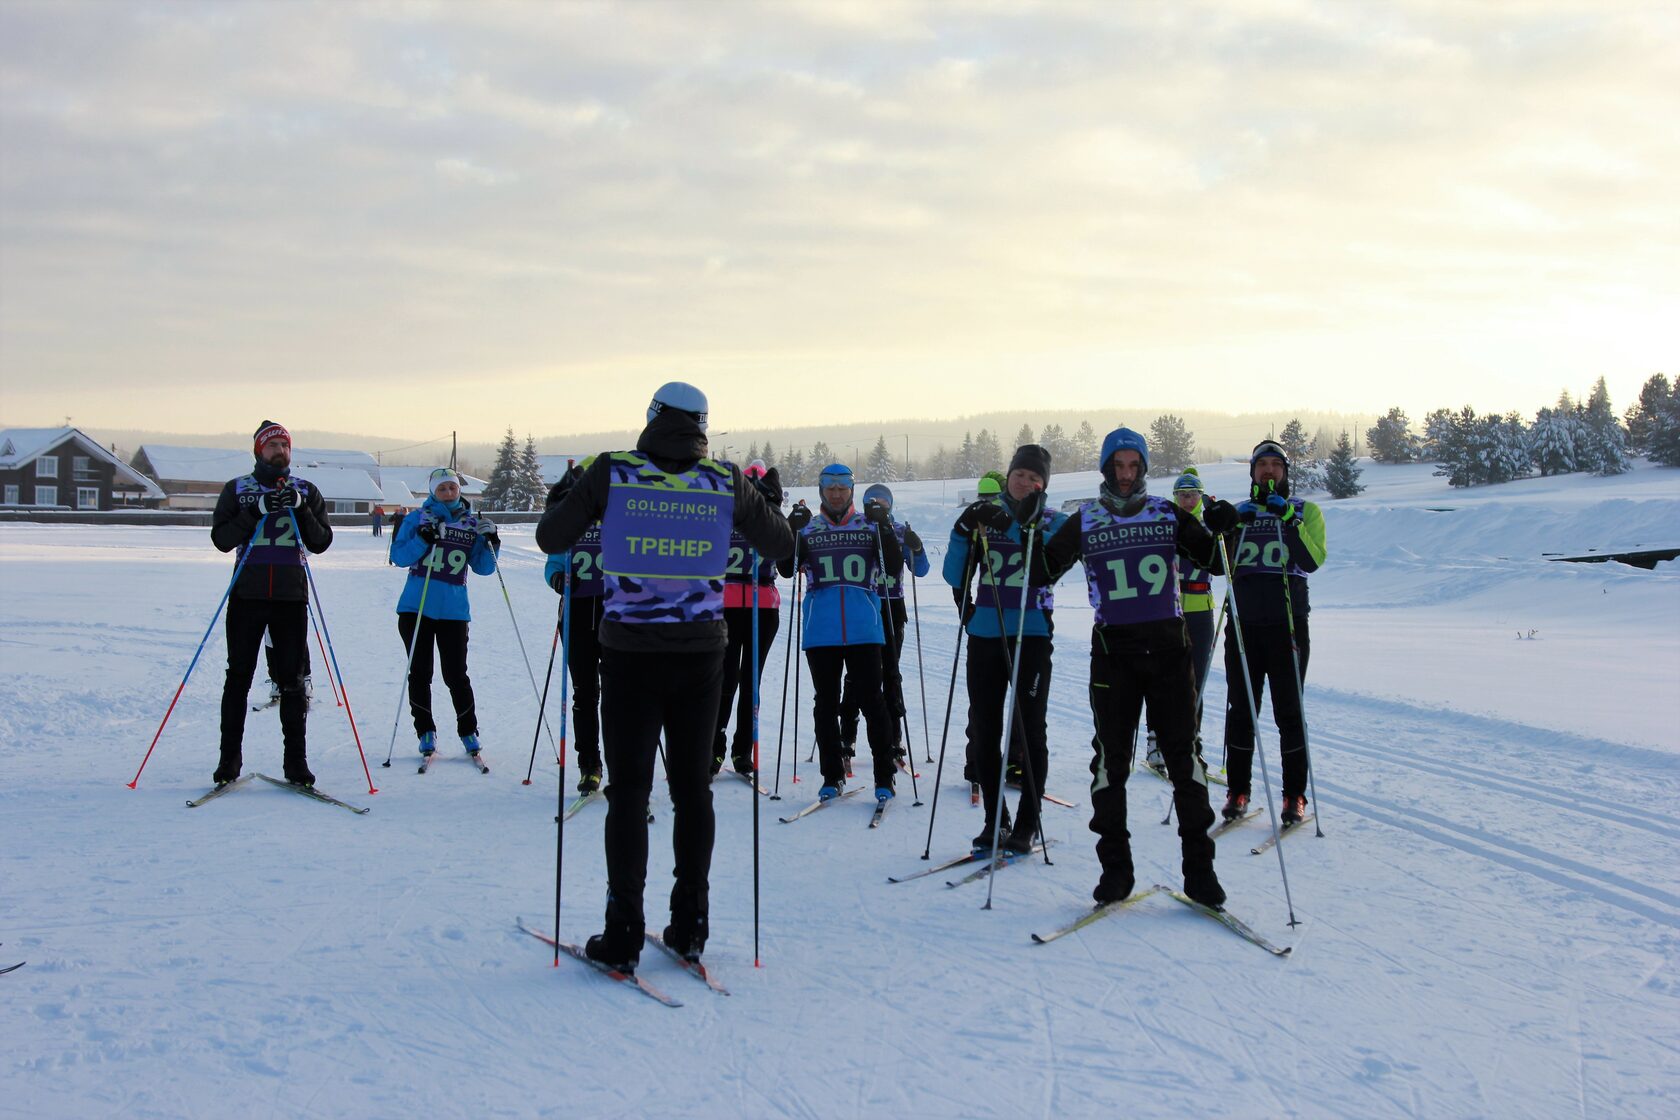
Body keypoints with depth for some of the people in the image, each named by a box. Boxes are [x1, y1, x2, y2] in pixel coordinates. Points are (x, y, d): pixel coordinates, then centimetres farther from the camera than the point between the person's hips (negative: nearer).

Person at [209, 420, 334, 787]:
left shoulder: (305, 491, 10)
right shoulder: (237, 489, 7)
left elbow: (321, 543, 3)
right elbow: (221, 539, -3)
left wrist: (301, 510, -11)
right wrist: (256, 511, -15)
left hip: (291, 596, 0)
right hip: (247, 594, 0)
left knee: (292, 680, 1)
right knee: (239, 677, 3)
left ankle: (296, 760, 5)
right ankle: (230, 758, 11)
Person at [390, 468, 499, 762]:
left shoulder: (472, 524, 8)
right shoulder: (418, 518, 3)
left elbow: (483, 568, 8)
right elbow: (399, 556, -4)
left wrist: (490, 542, -8)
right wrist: (422, 539, -18)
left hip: (454, 609, 0)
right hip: (416, 606, 0)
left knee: (456, 674, -1)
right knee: (419, 672, 4)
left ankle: (468, 731, 13)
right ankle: (426, 732, 16)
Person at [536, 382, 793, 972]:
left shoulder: (611, 473, -5)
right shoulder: (727, 482, -1)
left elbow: (551, 538, 1)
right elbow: (780, 544, 10)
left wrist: (574, 496, 20)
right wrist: (762, 501, 28)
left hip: (629, 652, -1)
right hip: (701, 652, 2)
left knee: (629, 789, 5)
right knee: (693, 786, 12)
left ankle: (623, 934, 5)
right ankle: (689, 927, 16)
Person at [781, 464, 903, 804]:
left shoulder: (870, 524, 7)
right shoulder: (807, 528, 9)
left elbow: (894, 568, -2)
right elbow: (787, 569, -1)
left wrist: (885, 528, -14)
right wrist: (792, 530, -14)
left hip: (863, 629, -1)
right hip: (821, 632, 1)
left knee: (872, 700, -1)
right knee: (825, 703, 7)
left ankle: (884, 777, 6)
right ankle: (832, 777, 16)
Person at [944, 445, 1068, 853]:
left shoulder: (1053, 521, 3)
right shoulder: (985, 515, 8)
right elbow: (955, 578, 2)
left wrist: (1020, 527, -28)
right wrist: (963, 533, -13)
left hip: (1032, 635, -3)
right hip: (985, 635, 3)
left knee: (1029, 730, -2)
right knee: (983, 731, 5)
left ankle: (1026, 825, 6)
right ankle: (994, 820, 16)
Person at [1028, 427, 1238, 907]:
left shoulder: (1168, 515, 7)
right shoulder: (1085, 522, 6)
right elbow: (1041, 573, 6)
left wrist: (1222, 531, -8)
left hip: (1169, 648, 0)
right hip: (1113, 652, 0)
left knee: (1184, 758, 1)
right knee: (1110, 760, 1)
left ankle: (1199, 868, 9)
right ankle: (1115, 866, 11)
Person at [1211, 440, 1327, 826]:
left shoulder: (1305, 511, 7)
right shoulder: (1239, 511, 15)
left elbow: (1313, 560, -10)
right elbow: (1216, 566, 4)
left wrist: (1289, 518, -18)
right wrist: (1229, 527, -10)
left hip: (1287, 623, -2)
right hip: (1242, 623, 3)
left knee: (1289, 711, 0)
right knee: (1240, 709, 5)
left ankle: (1295, 795, 7)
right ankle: (1238, 790, 13)